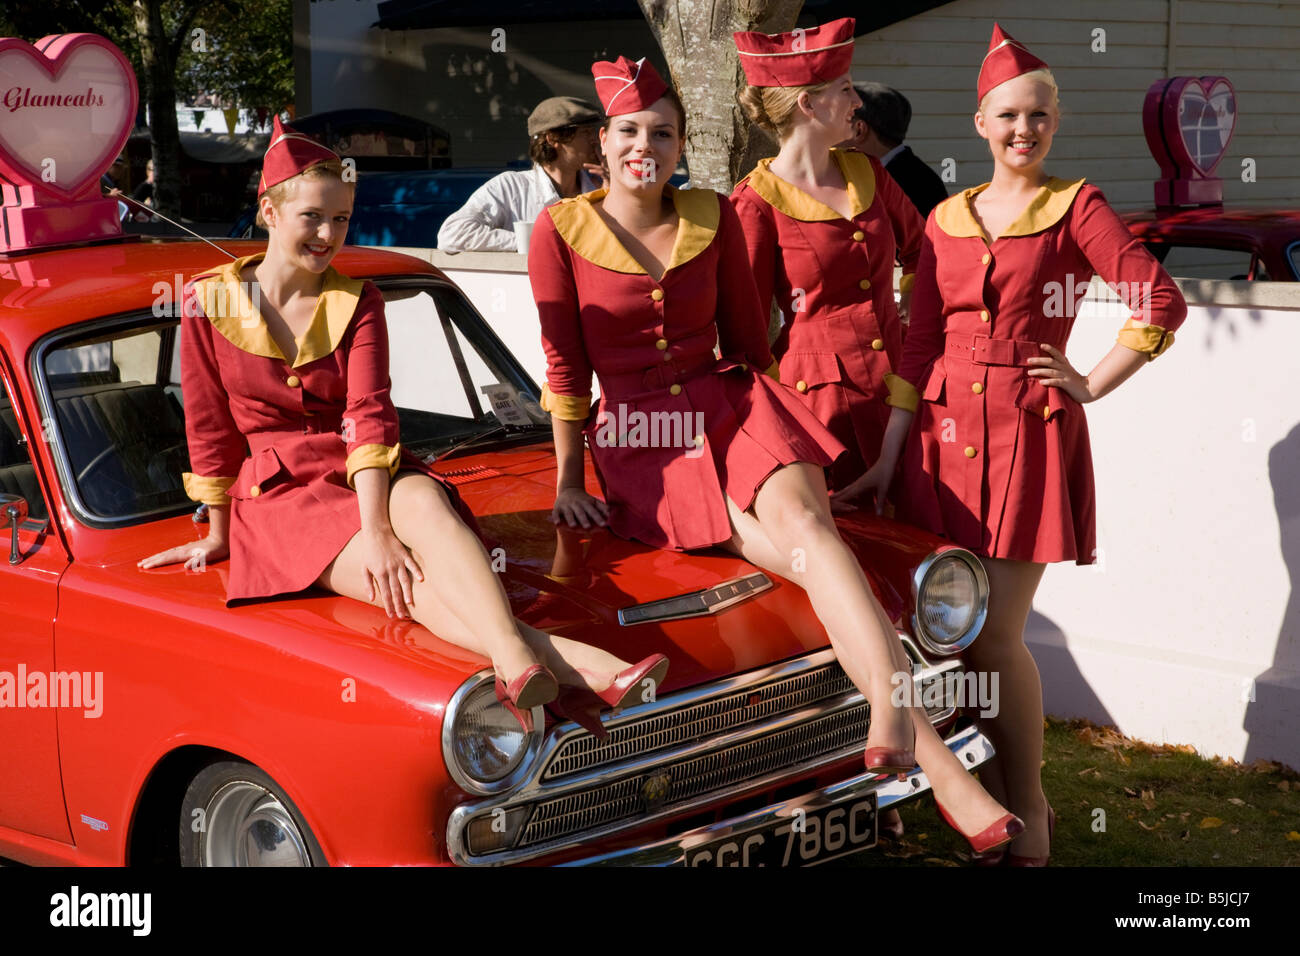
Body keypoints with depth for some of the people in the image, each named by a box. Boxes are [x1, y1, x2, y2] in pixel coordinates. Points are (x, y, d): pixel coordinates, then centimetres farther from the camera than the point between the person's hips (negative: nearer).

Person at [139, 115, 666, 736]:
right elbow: (210, 429, 7)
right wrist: (218, 535, 9)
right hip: (278, 490, -2)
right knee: (408, 581, -31)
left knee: (424, 502, -36)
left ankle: (519, 669, -61)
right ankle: (578, 667, -52)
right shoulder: (208, 303, 2)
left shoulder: (358, 303, 7)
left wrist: (377, 526, -21)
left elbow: (369, 415, -8)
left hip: (366, 475, 2)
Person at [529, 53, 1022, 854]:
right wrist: (568, 480, 4)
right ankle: (936, 761, -38)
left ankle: (892, 715, -52)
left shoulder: (713, 217, 8)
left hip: (730, 406, 3)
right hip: (641, 441, -3)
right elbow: (566, 366, 2)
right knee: (809, 554, -26)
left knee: (802, 517, -32)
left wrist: (771, 430, 18)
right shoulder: (561, 231, -1)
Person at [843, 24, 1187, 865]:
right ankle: (998, 798, 23)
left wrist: (1092, 386, -7)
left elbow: (1162, 301, -7)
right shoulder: (948, 219, 12)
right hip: (945, 430, 4)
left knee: (995, 635, -6)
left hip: (1030, 433, -4)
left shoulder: (1075, 206, 1)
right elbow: (920, 343, 11)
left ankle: (1029, 821, 11)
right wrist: (890, 456, 7)